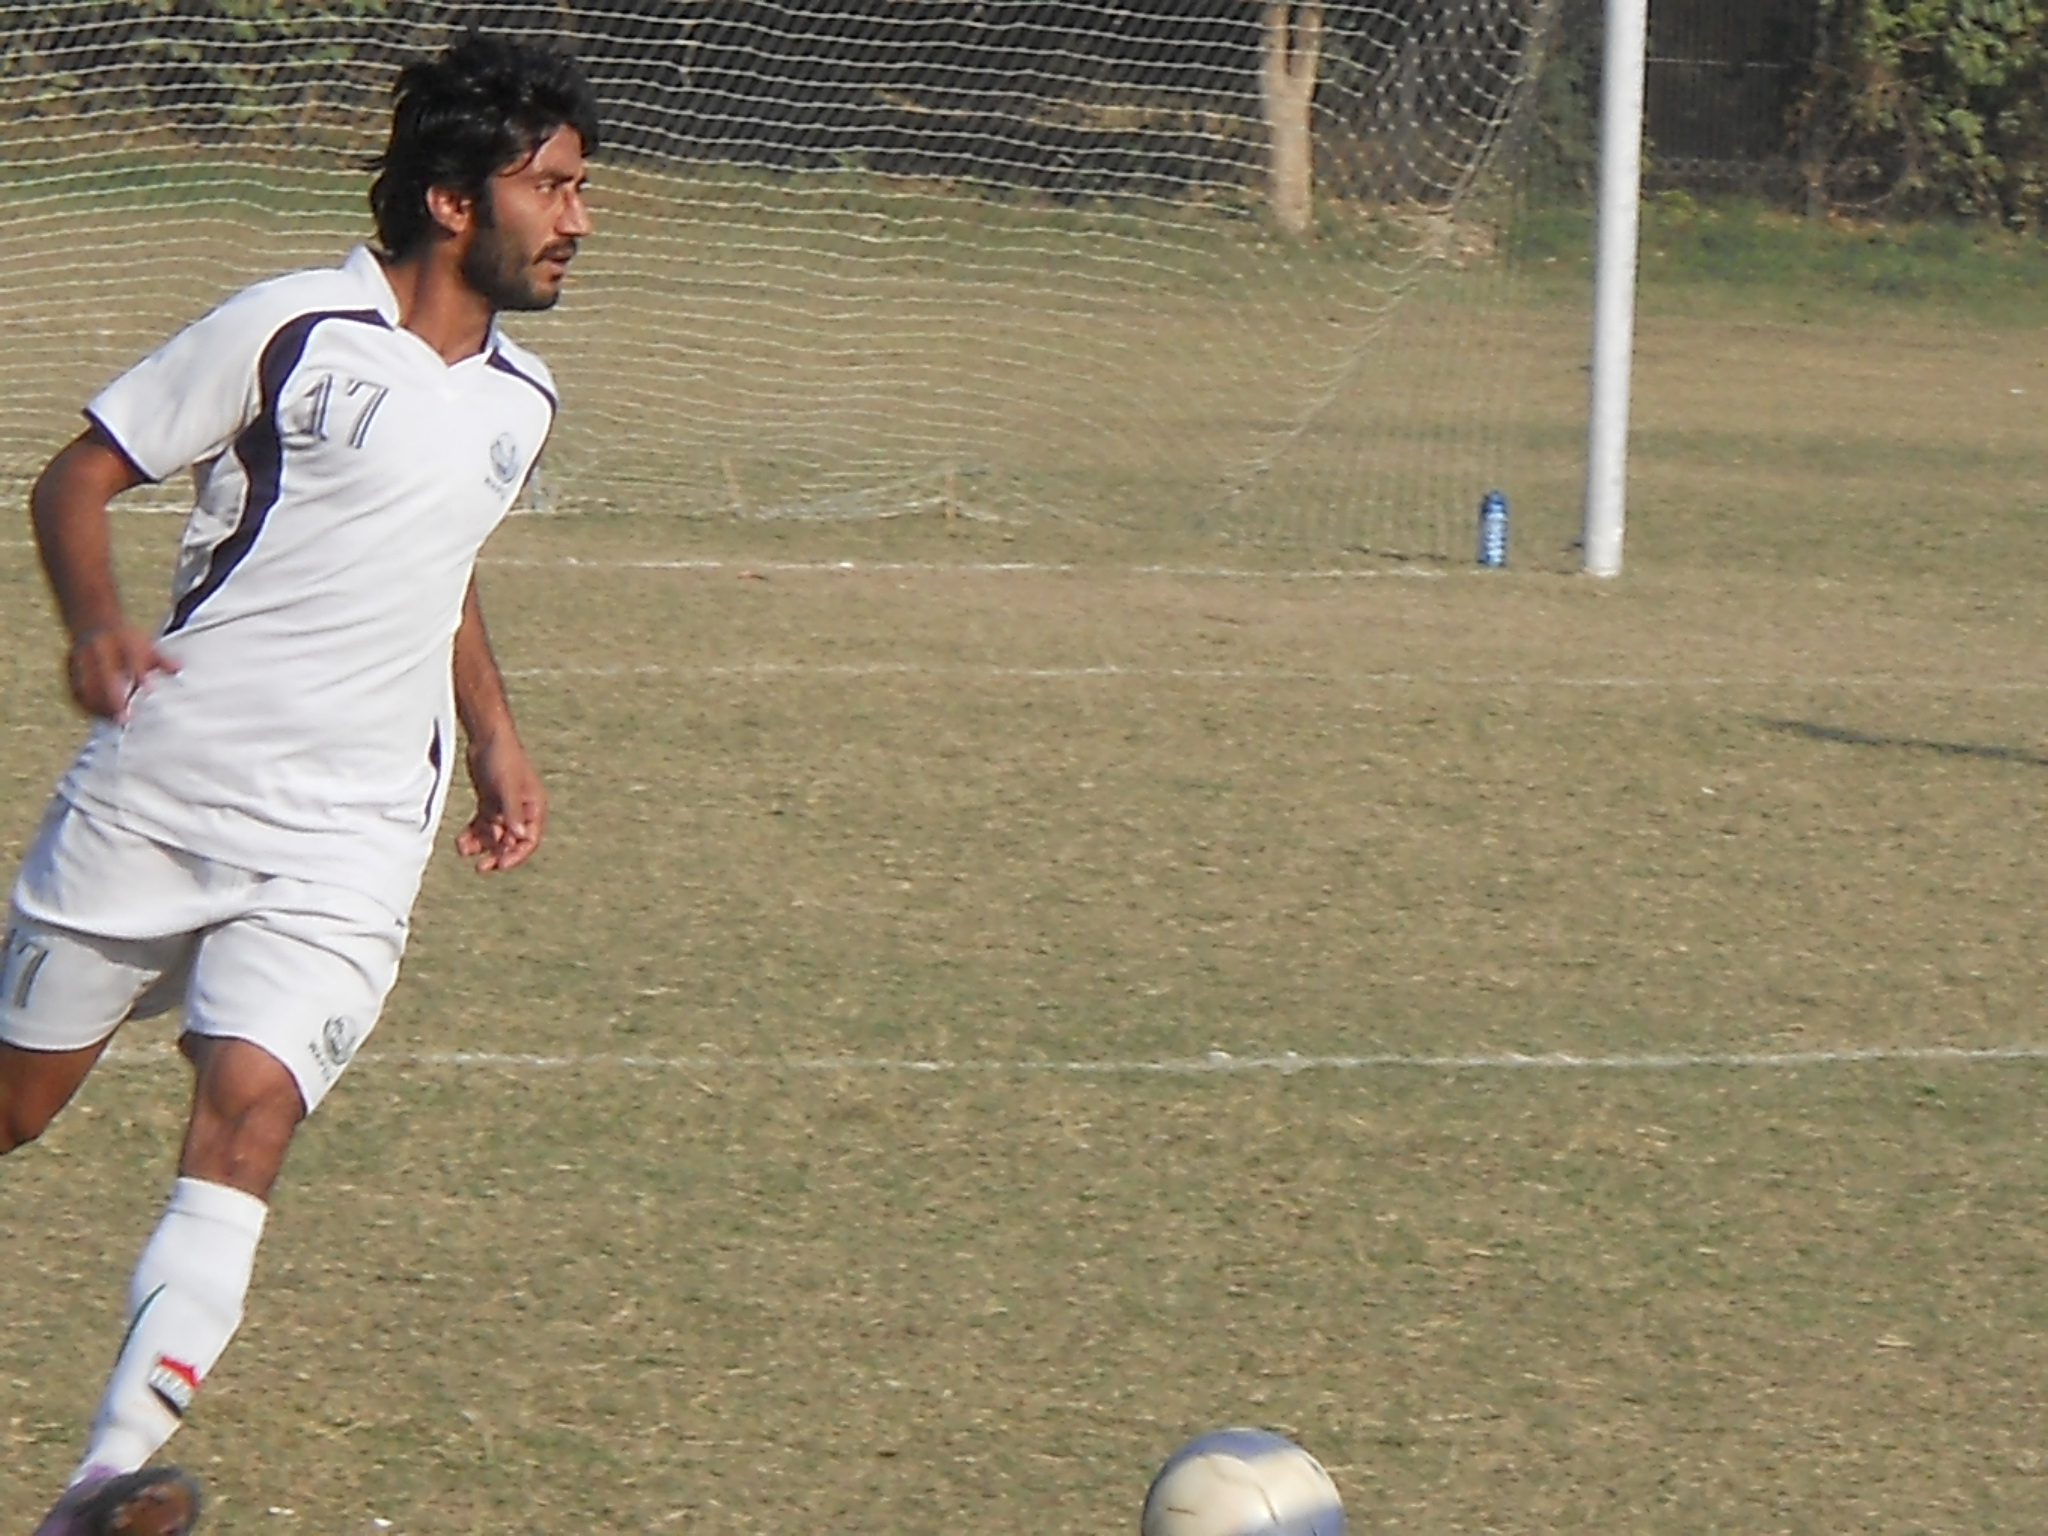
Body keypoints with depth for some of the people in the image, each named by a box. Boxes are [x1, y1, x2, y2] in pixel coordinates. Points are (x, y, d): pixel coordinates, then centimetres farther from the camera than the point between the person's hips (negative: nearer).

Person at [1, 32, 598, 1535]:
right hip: (154, 790, -3)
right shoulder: (292, 333, -8)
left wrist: (494, 733, 23)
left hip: (342, 843, 3)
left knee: (247, 1114, -19)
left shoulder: (518, 399, 11)